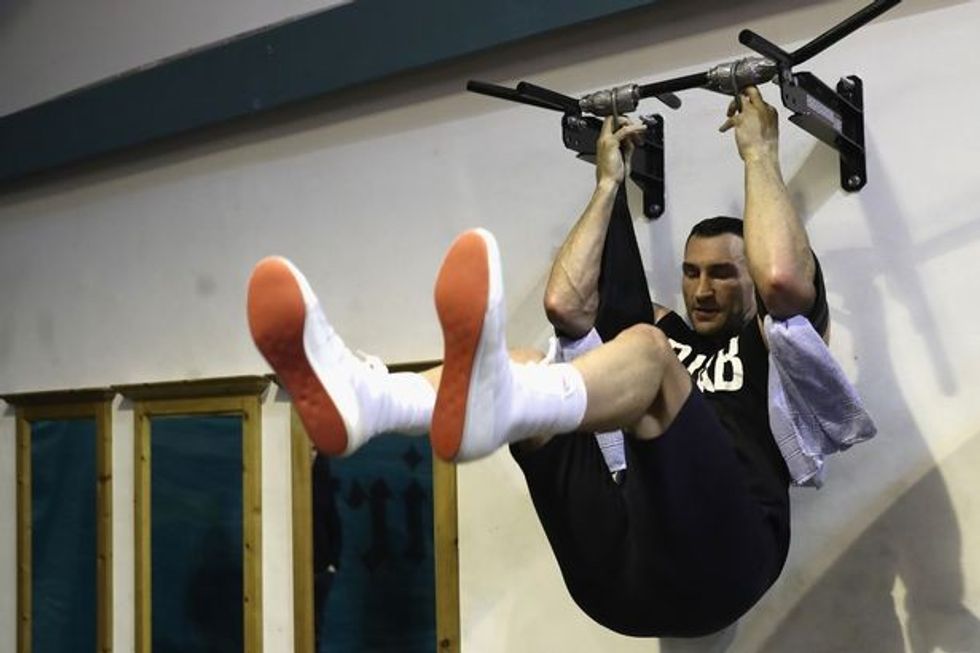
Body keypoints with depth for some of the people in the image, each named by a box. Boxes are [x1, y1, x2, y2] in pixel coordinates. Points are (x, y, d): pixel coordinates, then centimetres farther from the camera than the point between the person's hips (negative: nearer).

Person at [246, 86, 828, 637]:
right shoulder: (666, 330, 33)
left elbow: (783, 276, -3)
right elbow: (565, 301, 19)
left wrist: (759, 153, 9)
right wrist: (609, 183, 26)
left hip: (714, 563, -4)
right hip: (619, 568, 5)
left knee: (646, 350, -27)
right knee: (528, 367, -12)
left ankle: (492, 401, -61)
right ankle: (364, 398, -43)